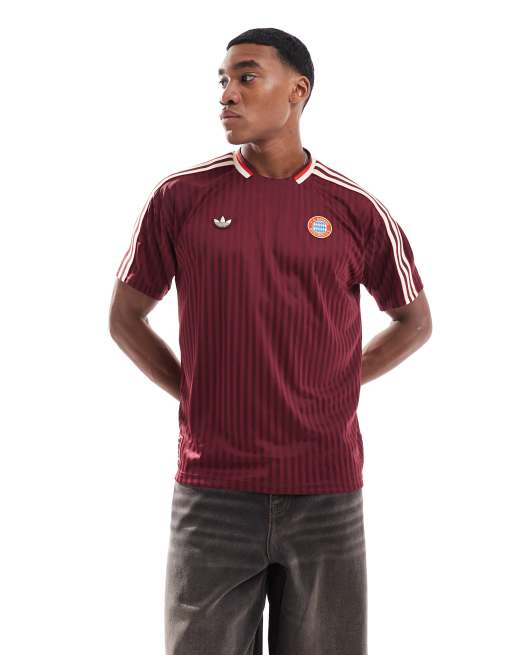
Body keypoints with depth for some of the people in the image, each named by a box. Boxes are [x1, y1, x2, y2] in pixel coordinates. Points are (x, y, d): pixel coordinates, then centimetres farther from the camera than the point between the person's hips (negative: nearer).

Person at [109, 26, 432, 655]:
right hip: (212, 492, 0)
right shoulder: (181, 196, 1)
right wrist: (195, 391, 3)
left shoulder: (356, 210, 1)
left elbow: (413, 320, 15)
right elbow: (125, 318, 11)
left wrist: (330, 387, 6)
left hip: (326, 492, 1)